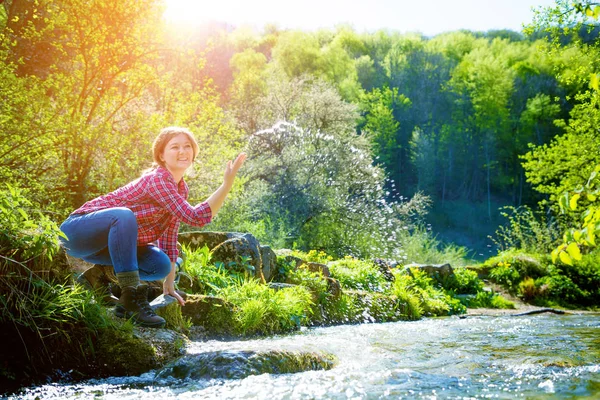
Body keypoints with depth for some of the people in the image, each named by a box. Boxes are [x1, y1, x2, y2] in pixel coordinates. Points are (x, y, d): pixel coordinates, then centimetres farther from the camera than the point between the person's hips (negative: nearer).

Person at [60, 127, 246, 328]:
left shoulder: (181, 189, 3)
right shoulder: (157, 179, -24)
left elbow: (169, 238, 8)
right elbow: (196, 217, -33)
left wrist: (169, 285, 5)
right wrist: (227, 183, -37)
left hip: (110, 240, 8)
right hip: (79, 229, -8)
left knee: (161, 265, -14)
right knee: (124, 215, -38)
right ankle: (131, 297, -32)